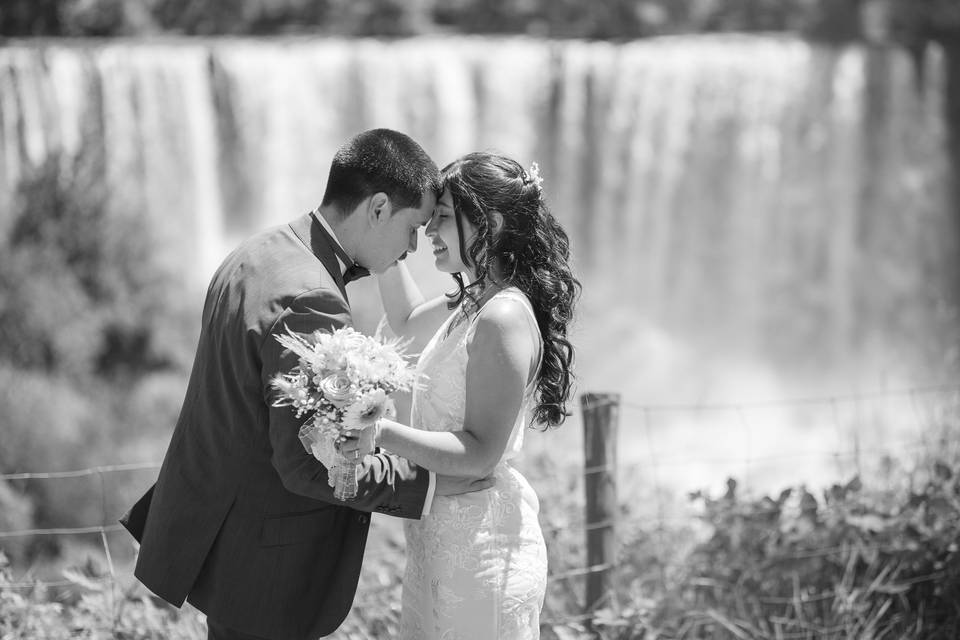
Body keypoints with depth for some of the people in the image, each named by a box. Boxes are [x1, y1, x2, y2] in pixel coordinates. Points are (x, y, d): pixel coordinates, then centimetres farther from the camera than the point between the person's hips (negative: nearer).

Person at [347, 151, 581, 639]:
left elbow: (480, 452, -23)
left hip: (479, 544, -9)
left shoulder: (504, 317, -21)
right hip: (446, 536, 9)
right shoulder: (475, 301, 8)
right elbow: (409, 321, 30)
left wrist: (381, 433, -33)